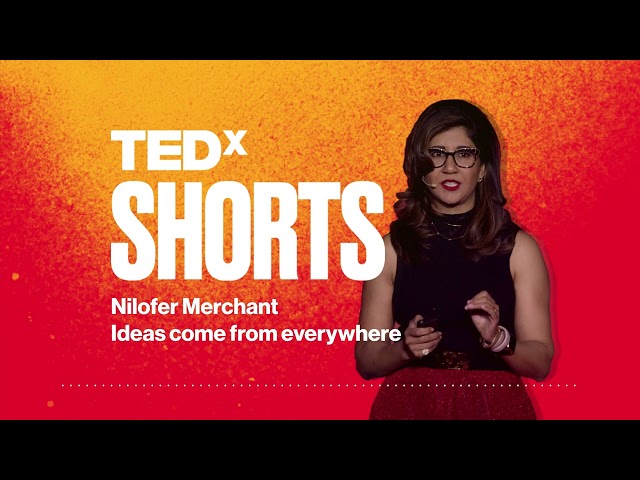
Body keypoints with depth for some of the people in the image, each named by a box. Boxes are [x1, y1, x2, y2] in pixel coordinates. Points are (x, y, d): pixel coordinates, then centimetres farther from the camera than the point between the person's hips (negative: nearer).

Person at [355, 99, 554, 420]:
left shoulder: (518, 247, -2)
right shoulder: (392, 247, -2)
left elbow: (540, 363, -2)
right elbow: (366, 362, 0)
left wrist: (497, 338, -19)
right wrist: (405, 347, -18)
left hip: (495, 406, 0)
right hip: (409, 405, 0)